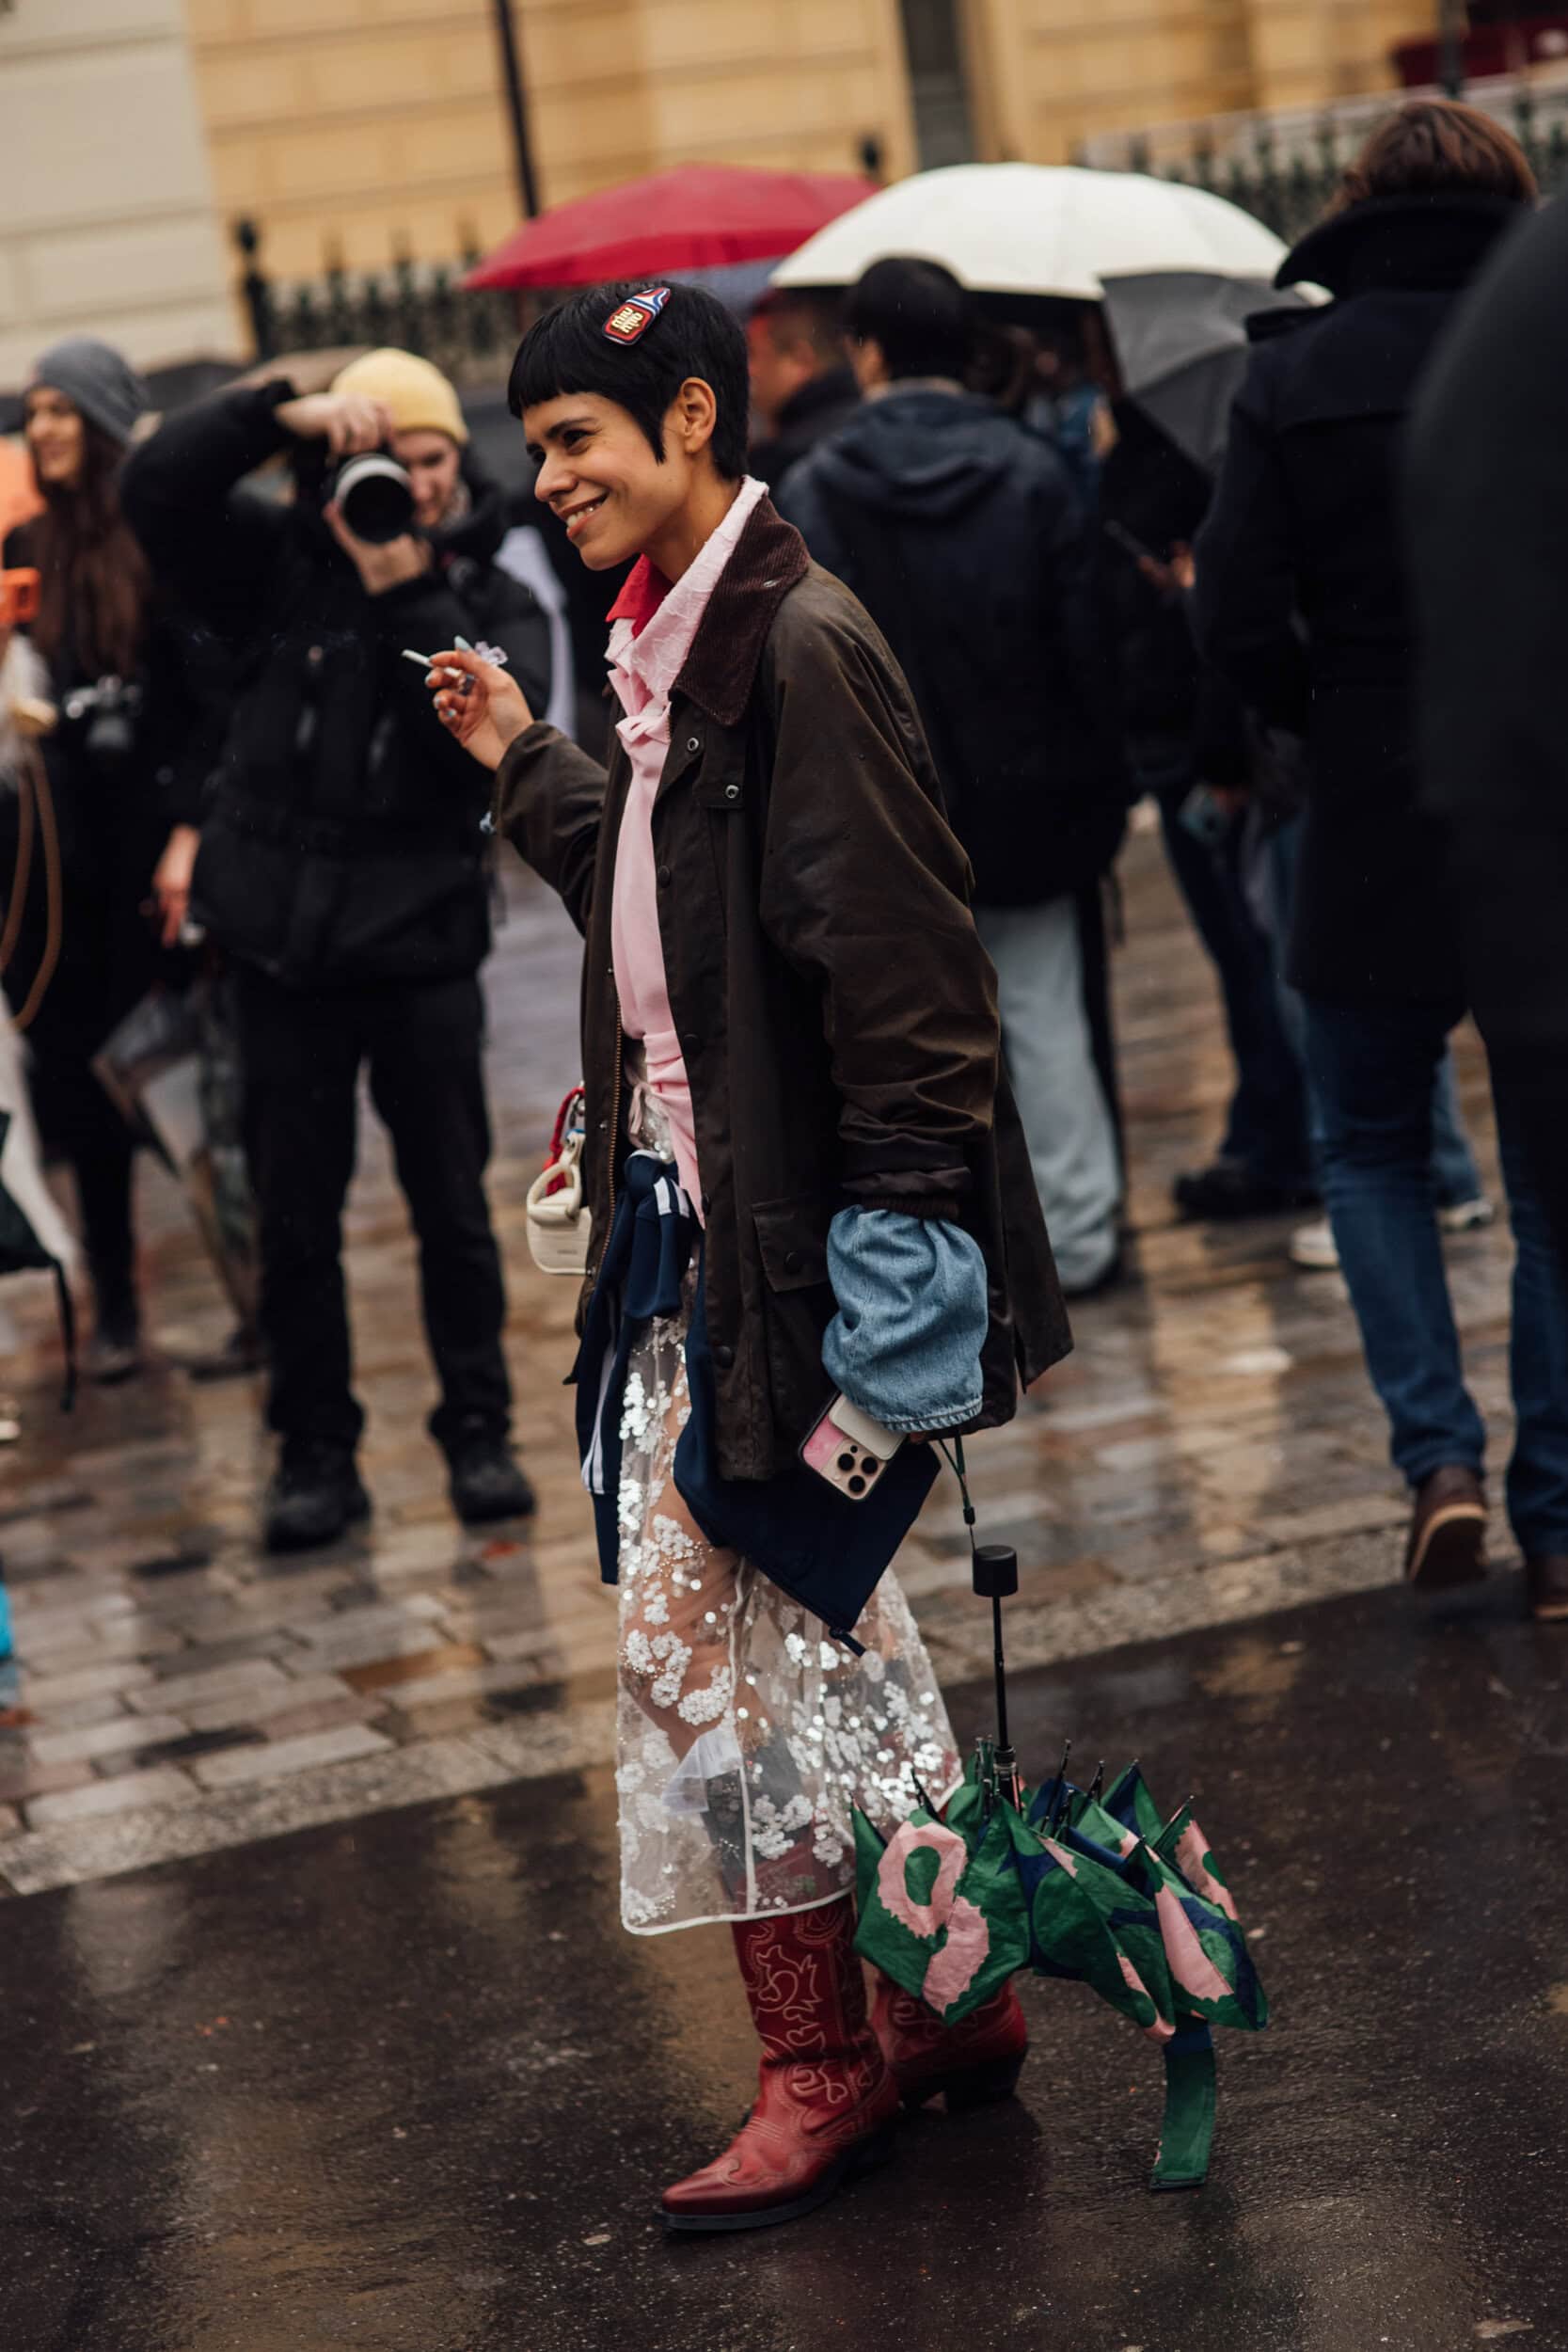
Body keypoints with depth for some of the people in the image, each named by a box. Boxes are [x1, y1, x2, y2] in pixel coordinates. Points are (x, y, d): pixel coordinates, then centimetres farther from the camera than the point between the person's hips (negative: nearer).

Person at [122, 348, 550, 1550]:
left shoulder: (496, 602, 0)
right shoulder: (284, 567, 2)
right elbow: (158, 488, -9)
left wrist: (412, 599, -22)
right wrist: (283, 412, -19)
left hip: (425, 950, -1)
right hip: (284, 945, 1)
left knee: (453, 1208, 7)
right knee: (296, 1217, 6)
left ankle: (479, 1430, 20)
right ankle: (316, 1452, 16)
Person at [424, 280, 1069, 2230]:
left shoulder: (798, 641, -16)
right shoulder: (675, 643, 13)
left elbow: (894, 938, -20)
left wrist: (905, 1199, -23)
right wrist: (528, 765, 20)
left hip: (791, 1236, -10)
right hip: (692, 1210, 10)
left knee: (709, 1632, -4)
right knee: (816, 1625, 15)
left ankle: (826, 2063, 9)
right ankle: (948, 1998, 27)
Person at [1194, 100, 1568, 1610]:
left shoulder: (1298, 373, -5)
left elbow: (1238, 620, -10)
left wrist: (1332, 723, 7)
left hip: (1377, 825, -1)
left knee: (1371, 1147, 17)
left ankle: (1439, 1453, 1)